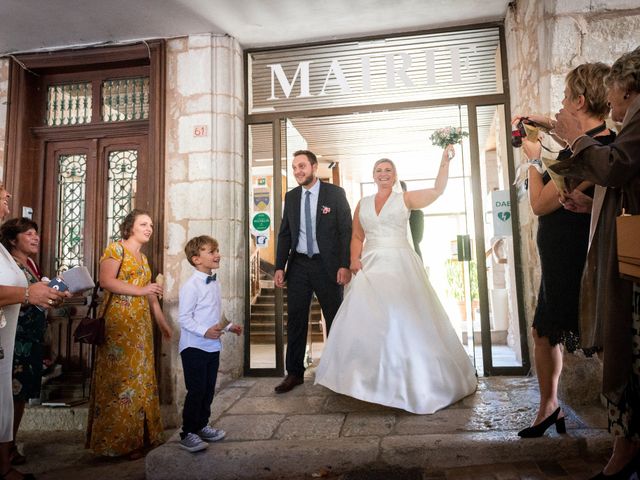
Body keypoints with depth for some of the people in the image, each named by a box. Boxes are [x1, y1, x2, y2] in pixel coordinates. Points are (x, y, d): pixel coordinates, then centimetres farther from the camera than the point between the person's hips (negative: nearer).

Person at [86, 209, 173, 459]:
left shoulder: (143, 257, 21)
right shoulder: (116, 248, -2)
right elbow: (106, 281, -17)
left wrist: (163, 322, 23)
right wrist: (140, 290, -16)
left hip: (141, 325, 8)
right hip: (119, 323, -8)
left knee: (140, 377, 8)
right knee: (121, 376, -5)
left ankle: (138, 436, 16)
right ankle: (119, 440, 4)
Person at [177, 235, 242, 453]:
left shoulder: (215, 283, 9)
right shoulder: (191, 286, -17)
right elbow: (184, 318, -19)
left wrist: (229, 327, 11)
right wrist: (205, 332, -29)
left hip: (213, 346, 8)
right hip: (194, 347, -8)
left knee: (208, 389, 16)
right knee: (196, 391, 0)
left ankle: (201, 426, 32)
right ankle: (188, 433, 16)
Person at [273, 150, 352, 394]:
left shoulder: (335, 193, -3)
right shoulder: (291, 197, 9)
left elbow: (347, 231, -6)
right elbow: (284, 234, 10)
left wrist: (345, 265, -13)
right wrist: (279, 267, 3)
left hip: (327, 265, -3)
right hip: (298, 265, 4)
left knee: (335, 319, 7)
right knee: (295, 320, 6)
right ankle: (294, 373, 18)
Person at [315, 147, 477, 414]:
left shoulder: (405, 199, 5)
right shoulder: (363, 204, 14)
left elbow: (438, 190, -5)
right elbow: (357, 236, 15)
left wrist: (445, 161, -10)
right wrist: (354, 259, -1)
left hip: (399, 265, -3)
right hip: (370, 267, 3)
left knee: (404, 319, -3)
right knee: (365, 319, -3)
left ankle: (408, 380, 12)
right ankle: (370, 378, 9)